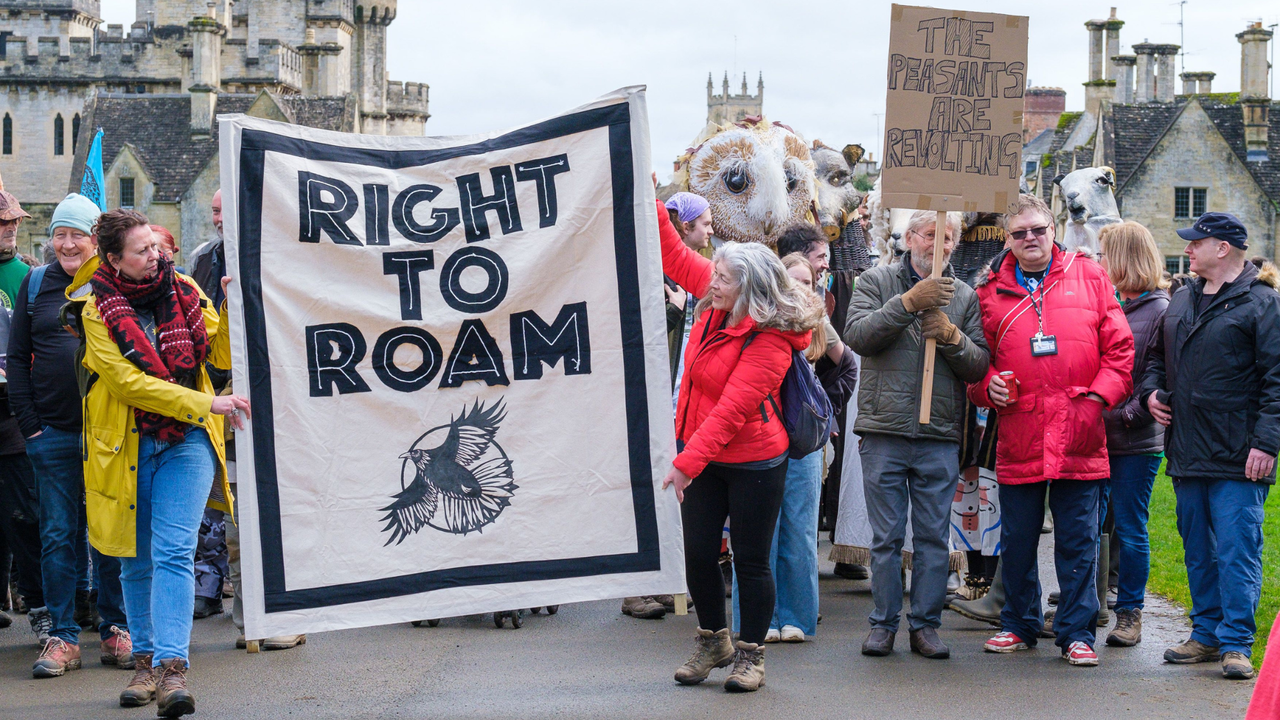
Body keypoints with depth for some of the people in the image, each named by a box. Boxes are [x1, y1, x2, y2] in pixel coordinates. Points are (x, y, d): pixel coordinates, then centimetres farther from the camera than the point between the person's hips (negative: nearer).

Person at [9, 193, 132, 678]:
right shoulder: (36, 285, 8)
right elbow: (17, 358, 9)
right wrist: (29, 422, 0)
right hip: (53, 433, 1)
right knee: (58, 536, 3)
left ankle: (116, 629, 14)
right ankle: (62, 637, 8)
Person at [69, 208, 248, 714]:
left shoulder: (182, 291, 4)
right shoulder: (96, 310, -6)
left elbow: (222, 354, 6)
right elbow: (128, 383, -14)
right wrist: (207, 404, -18)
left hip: (187, 439, 1)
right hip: (127, 445, 0)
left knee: (174, 552, -12)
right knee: (138, 560, 10)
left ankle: (172, 666, -19)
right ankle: (146, 660, 25)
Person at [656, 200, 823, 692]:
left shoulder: (769, 340, -23)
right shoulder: (717, 303, -2)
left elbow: (732, 409, -27)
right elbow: (674, 256, 10)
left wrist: (687, 462, -30)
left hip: (753, 462, -7)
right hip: (703, 454, 7)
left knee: (751, 560, 4)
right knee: (699, 553, 10)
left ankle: (751, 654, 19)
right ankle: (713, 643, 28)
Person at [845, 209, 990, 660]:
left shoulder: (964, 296, 11)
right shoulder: (877, 282, 6)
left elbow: (979, 366, 5)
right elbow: (857, 335, -11)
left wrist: (952, 337, -13)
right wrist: (908, 302, -19)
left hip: (940, 438, 2)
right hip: (884, 432, -2)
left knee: (934, 538, 5)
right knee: (886, 537, 4)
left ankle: (925, 624, 15)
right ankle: (883, 623, 14)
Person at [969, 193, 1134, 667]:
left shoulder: (1089, 278, 6)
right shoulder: (992, 291, 8)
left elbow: (1119, 348, 5)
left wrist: (1099, 396, -6)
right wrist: (988, 386, -6)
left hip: (1079, 437, -1)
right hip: (1018, 437, 1)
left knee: (1078, 542, 3)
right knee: (1016, 541, 10)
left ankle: (1077, 633, 11)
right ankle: (1019, 625, 25)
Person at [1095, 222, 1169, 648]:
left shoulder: (1160, 311, -8)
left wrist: (1129, 416, -16)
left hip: (1136, 442, -6)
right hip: (1095, 437, 6)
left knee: (1129, 529, 3)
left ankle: (1130, 613, 14)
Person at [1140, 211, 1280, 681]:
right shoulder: (1182, 300, 15)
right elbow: (1157, 355, 29)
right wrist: (1152, 390, 8)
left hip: (1238, 460, -7)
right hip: (1187, 455, 7)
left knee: (1237, 549, -6)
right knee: (1198, 549, 13)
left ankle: (1236, 643, 0)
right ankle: (1206, 634, 23)